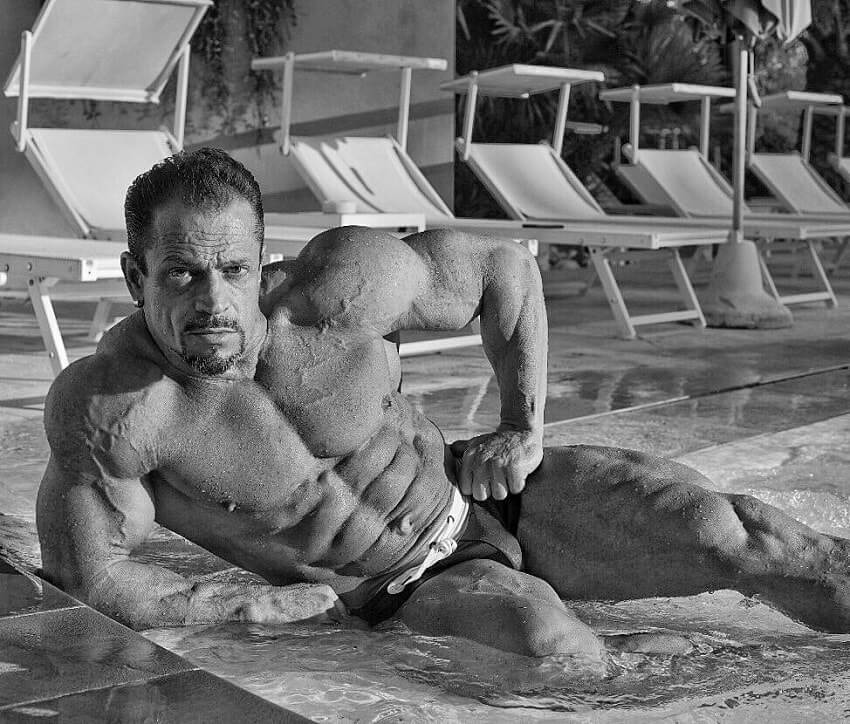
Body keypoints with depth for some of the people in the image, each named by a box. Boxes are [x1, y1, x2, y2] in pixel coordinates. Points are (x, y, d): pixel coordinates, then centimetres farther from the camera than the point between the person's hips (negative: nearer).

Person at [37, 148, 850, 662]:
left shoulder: (341, 287, -20)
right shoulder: (104, 409, -23)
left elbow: (505, 266, -5)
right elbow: (84, 576, -15)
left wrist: (524, 426, -7)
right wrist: (256, 604, -15)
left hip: (491, 498, 1)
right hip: (416, 597, -1)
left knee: (735, 536, -15)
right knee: (544, 638, -34)